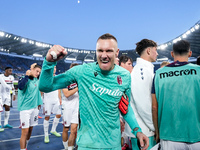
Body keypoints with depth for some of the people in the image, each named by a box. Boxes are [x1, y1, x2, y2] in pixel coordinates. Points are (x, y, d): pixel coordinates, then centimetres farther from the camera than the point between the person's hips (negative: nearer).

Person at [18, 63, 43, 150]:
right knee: (25, 131, -7)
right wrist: (27, 76, -25)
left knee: (30, 129, 15)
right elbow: (20, 87, -34)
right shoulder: (24, 79, -12)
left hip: (34, 107, 7)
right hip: (25, 108, -6)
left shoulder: (36, 80, 7)